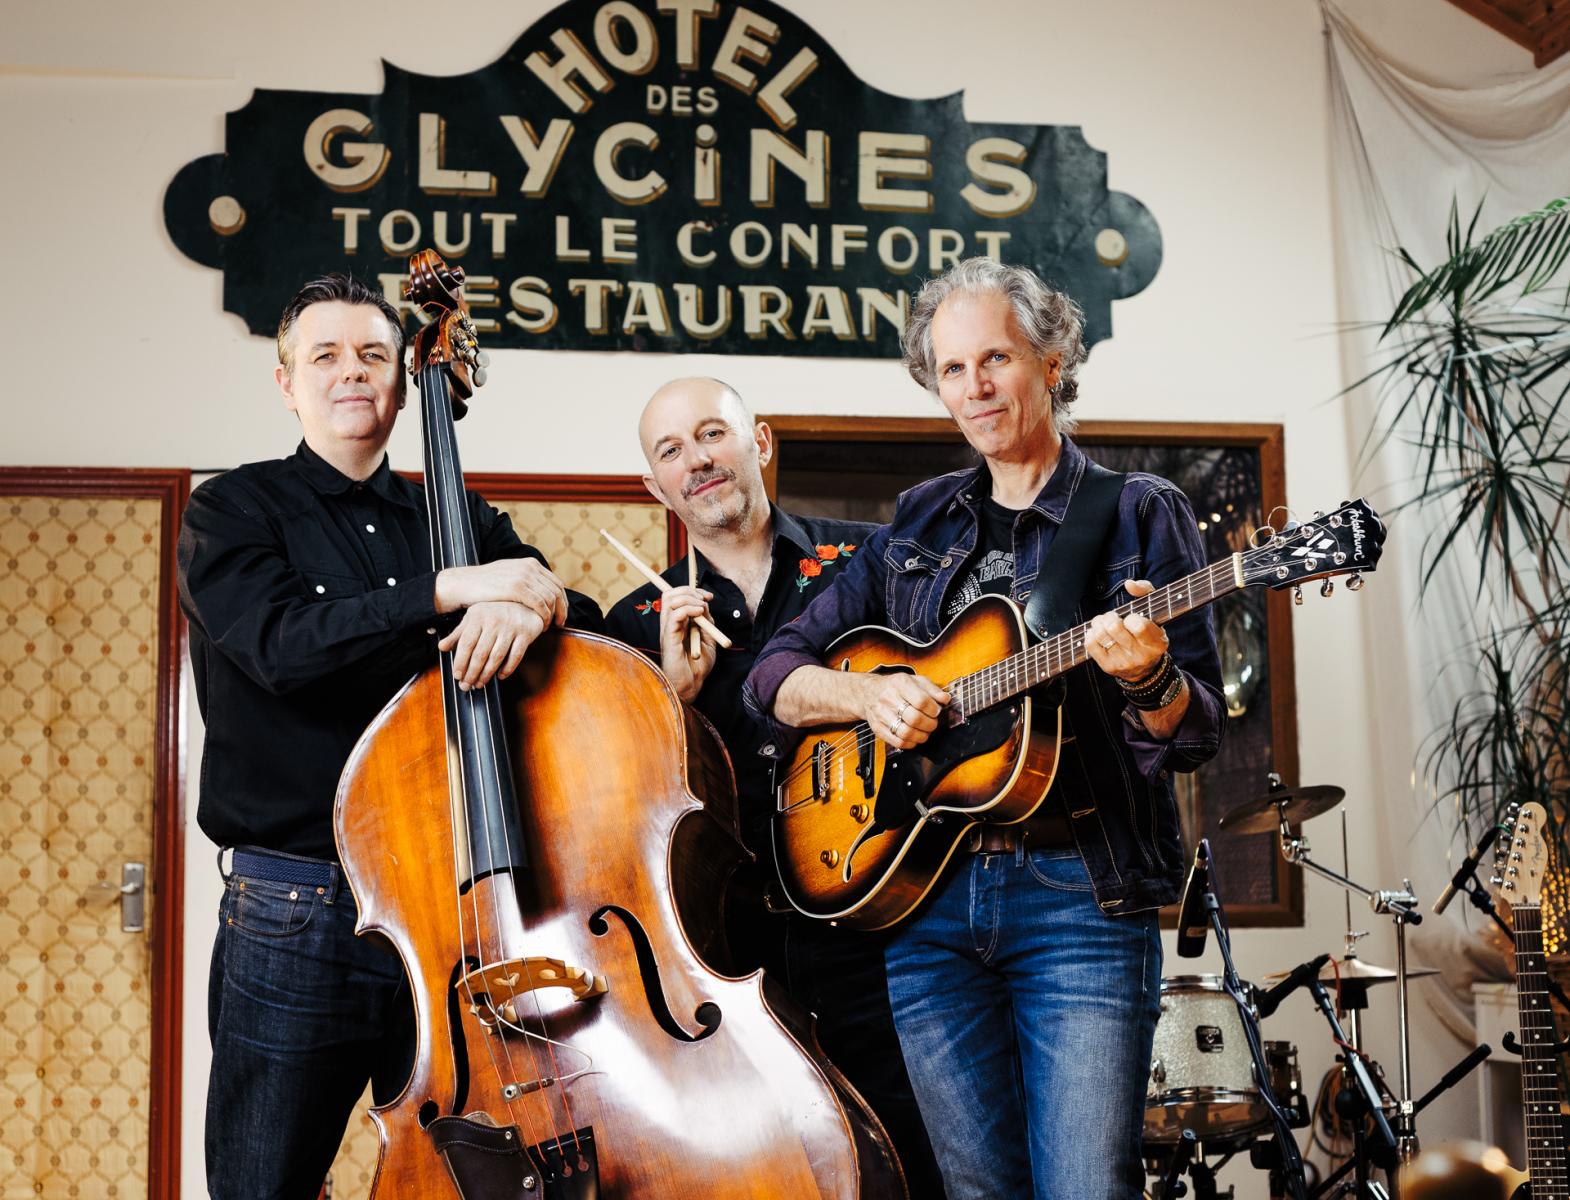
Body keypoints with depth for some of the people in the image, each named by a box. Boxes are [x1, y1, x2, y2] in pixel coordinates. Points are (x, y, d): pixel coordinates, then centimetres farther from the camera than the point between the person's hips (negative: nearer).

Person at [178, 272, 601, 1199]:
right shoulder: (234, 512, 5)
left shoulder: (460, 521, 16)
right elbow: (281, 642, -15)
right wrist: (448, 591, -23)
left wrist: (532, 604, -19)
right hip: (298, 911, -3)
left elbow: (589, 623, 4)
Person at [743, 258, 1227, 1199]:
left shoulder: (1141, 514, 4)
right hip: (925, 898, 4)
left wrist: (1149, 678, -24)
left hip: (1082, 898, -4)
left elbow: (1199, 735, -2)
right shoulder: (919, 524, 16)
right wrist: (868, 695, -6)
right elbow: (775, 676, 14)